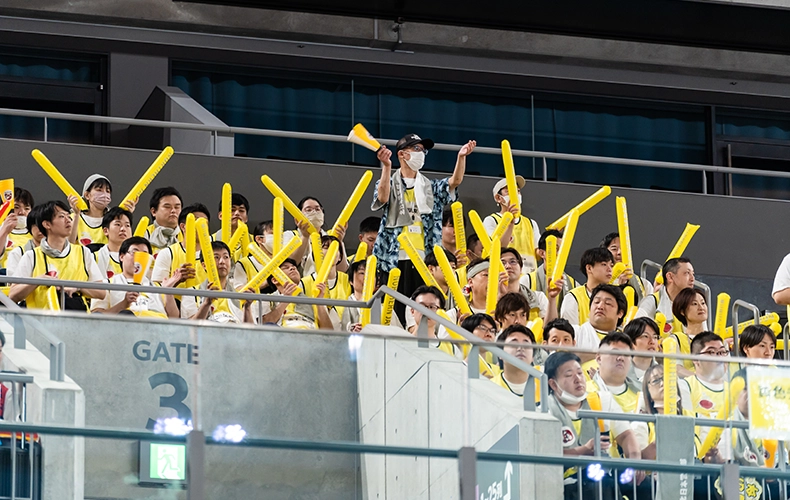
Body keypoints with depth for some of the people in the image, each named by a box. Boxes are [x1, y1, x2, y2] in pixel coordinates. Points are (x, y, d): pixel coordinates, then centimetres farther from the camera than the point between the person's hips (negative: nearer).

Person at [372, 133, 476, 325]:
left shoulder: (431, 188, 20)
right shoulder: (389, 183, 10)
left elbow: (455, 181, 3)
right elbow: (382, 197, -12)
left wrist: (461, 157, -14)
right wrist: (386, 166, -26)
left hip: (424, 259, 3)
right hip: (395, 260, -3)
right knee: (395, 312, -9)